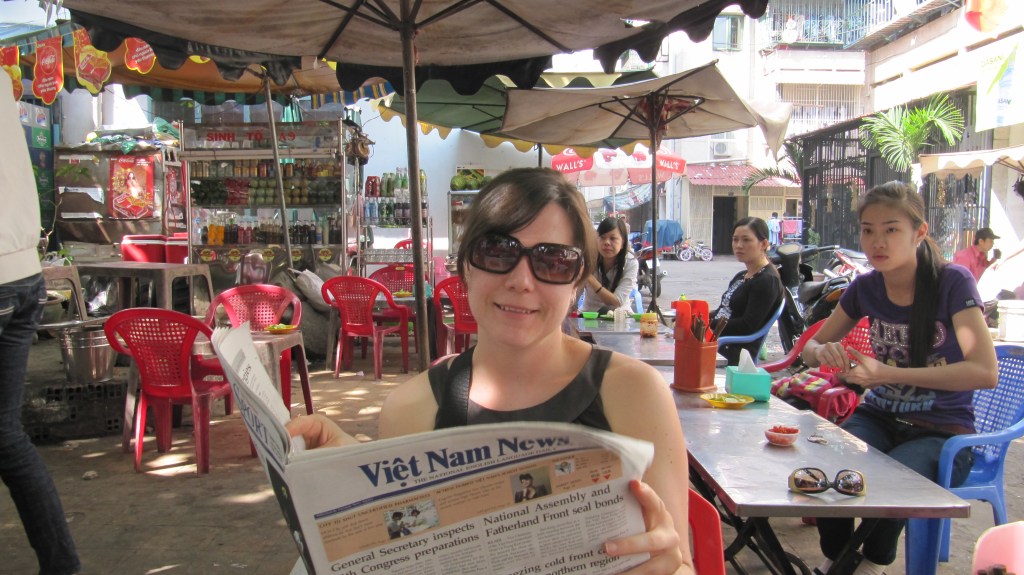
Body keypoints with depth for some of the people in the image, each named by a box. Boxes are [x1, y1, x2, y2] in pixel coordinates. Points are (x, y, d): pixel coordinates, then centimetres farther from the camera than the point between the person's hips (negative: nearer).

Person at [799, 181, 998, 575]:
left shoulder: (952, 283, -12)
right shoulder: (865, 288, 0)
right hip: (879, 418, 3)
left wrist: (887, 373, -29)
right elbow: (811, 348, 10)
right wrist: (823, 353, -16)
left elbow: (985, 372, -22)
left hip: (942, 432, -3)